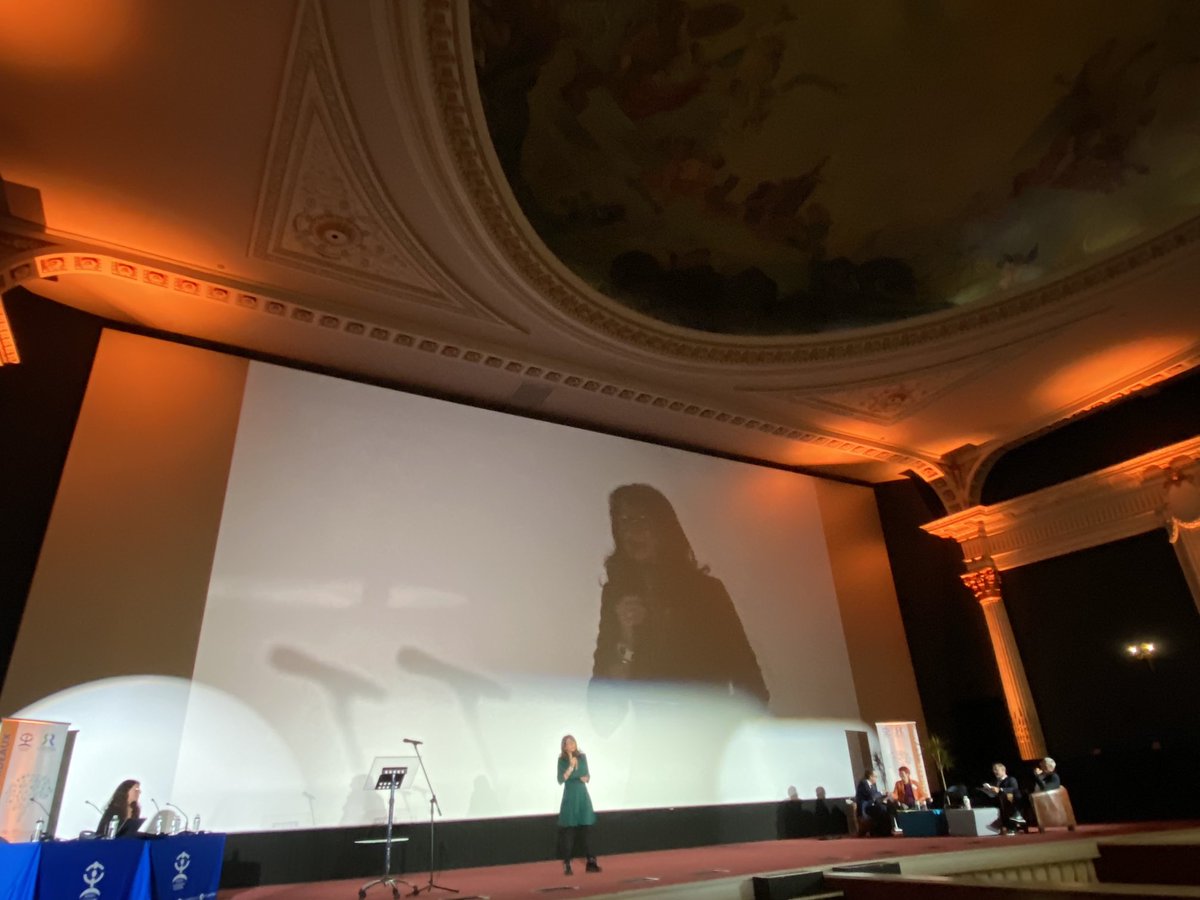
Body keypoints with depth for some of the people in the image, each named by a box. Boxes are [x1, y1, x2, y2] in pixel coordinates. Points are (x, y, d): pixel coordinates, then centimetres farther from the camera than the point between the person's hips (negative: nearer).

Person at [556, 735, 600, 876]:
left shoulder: (582, 756, 2)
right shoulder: (562, 760, -9)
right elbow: (560, 780, -16)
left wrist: (586, 778, -9)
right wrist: (571, 766, -23)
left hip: (583, 796, 4)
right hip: (570, 797, -4)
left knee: (585, 829, 9)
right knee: (568, 830, -1)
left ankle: (591, 861, 15)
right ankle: (566, 864, 4)